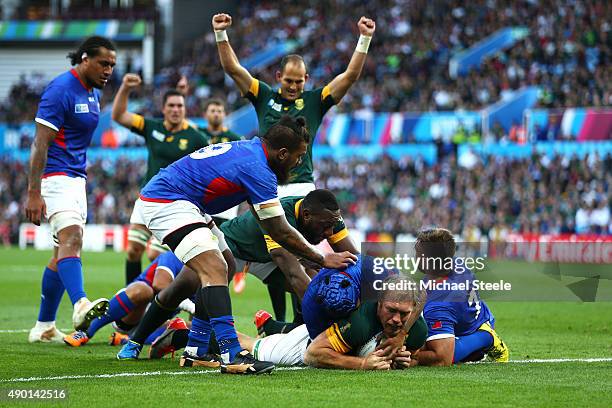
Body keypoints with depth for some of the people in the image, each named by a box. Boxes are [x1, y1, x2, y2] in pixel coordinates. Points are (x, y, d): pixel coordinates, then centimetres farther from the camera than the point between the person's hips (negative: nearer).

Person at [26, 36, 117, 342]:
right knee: (71, 238, -28)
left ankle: (44, 327, 17)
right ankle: (81, 306, -47)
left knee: (64, 253, 10)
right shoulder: (61, 90, -14)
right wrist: (33, 193, -23)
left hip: (75, 178, 10)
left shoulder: (93, 94, 14)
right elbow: (40, 144, -18)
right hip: (54, 176, -10)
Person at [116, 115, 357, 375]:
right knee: (215, 270, -21)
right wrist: (323, 260, -2)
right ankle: (232, 356, -29)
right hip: (166, 204, -11)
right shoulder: (257, 168, -19)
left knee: (216, 270, 18)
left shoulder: (250, 148, 11)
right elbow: (280, 232, -12)